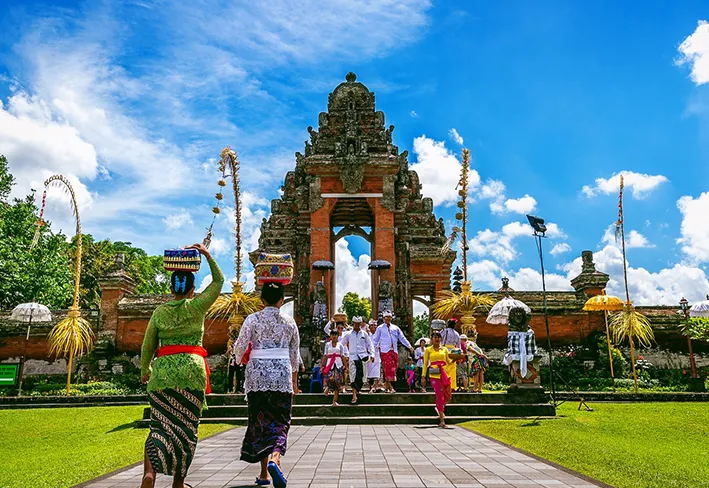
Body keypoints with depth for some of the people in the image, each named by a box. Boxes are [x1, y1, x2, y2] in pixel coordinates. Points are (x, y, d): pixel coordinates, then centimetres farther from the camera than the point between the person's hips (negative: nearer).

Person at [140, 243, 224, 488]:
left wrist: (145, 370, 23)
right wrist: (207, 255, 13)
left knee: (160, 425, 5)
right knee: (187, 427, 8)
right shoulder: (197, 306, -1)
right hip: (192, 369, -2)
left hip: (163, 370, 2)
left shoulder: (159, 311, 5)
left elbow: (148, 346, 8)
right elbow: (219, 280, 11)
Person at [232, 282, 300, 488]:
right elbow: (295, 354, 10)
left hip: (257, 374, 0)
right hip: (282, 375, 0)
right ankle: (274, 459, -21)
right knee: (280, 421, 6)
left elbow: (239, 348, -4)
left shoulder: (253, 319, -3)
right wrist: (294, 379, 23)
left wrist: (242, 359, 20)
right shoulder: (289, 321, 3)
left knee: (260, 421, 11)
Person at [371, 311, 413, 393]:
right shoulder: (380, 328, 9)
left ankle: (386, 383, 18)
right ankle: (390, 387, -8)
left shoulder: (395, 328, 17)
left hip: (394, 350, 4)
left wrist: (409, 346, 8)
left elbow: (402, 338, 16)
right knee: (388, 368, -11)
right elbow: (375, 339, 9)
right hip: (385, 351, -4)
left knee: (394, 367, 2)